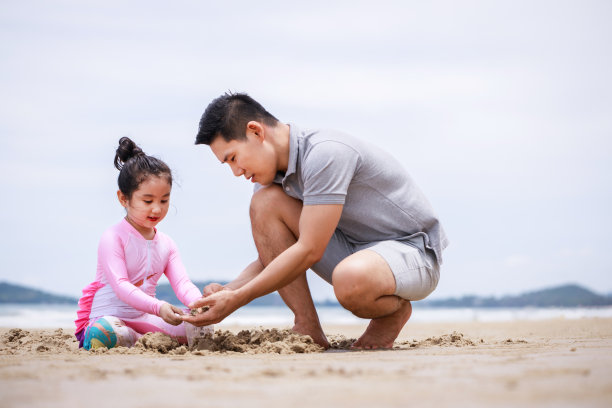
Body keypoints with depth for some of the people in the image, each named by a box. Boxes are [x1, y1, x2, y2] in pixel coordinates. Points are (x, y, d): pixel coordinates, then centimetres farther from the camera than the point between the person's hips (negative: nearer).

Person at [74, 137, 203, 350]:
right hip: (108, 316, -6)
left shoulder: (166, 244, 11)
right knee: (102, 333, -43)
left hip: (143, 318, 6)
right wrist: (158, 307, -39)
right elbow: (120, 285, -23)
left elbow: (182, 284, -1)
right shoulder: (113, 237, -11)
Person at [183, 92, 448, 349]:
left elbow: (309, 251, -27)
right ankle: (308, 330, -9)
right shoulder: (272, 174, 2)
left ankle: (394, 310, -4)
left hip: (413, 251, -8)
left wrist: (236, 300, -25)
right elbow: (270, 257, 7)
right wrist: (228, 290, -14)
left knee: (350, 281, -42)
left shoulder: (325, 153, -25)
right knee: (264, 202, -10)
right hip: (353, 250, 8)